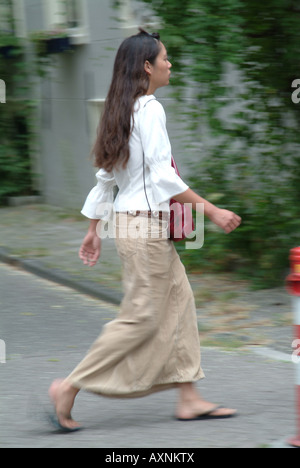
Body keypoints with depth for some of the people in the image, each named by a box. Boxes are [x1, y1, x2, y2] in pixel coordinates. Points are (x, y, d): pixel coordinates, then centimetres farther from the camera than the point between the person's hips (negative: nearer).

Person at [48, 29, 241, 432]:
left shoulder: (121, 111, 12)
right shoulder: (150, 110, -16)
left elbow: (106, 176, 15)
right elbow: (164, 178, -21)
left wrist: (93, 229, 20)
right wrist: (213, 212, -18)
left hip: (131, 221, 10)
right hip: (146, 223, -10)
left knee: (179, 301, 11)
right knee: (142, 316, -5)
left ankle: (189, 398, 12)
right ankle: (69, 387, -4)